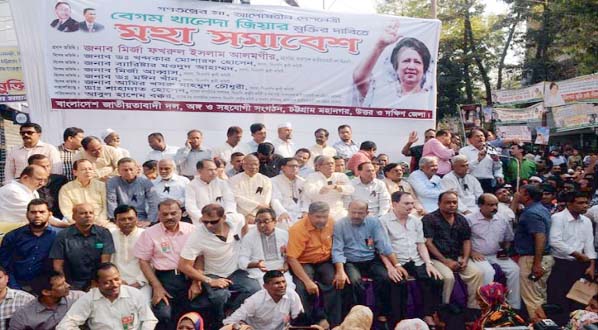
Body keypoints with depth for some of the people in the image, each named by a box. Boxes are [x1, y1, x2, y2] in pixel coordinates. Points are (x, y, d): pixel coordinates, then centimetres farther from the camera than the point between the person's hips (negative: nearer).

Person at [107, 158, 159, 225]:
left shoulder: (146, 182, 5)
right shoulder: (112, 183, 2)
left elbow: (153, 204, 0)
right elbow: (111, 204, -5)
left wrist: (149, 220, -12)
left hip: (141, 221, 0)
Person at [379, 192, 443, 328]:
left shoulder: (416, 220, 16)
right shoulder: (383, 221, -3)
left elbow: (421, 244, 14)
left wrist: (428, 263, -1)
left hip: (417, 262, 5)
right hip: (397, 263, -5)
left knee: (436, 280, -17)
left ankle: (429, 316, -4)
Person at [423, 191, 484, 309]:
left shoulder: (461, 220, 15)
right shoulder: (429, 219, -4)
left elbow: (467, 241, 16)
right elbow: (428, 243, -10)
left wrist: (465, 259, -3)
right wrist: (445, 261, -15)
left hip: (458, 258, 6)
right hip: (438, 258, -5)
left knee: (478, 273, -15)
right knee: (448, 277, -31)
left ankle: (474, 308, -3)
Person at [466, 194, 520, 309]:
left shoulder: (502, 221, 11)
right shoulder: (469, 219, -6)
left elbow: (508, 239, 23)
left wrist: (505, 251, 5)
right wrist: (471, 252, -15)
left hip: (497, 256, 5)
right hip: (479, 256, -5)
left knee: (514, 269, -16)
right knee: (488, 271, -32)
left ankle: (514, 306, -8)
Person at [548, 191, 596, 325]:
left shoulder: (587, 221, 9)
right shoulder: (558, 218, -11)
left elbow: (589, 244, 9)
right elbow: (555, 242, -19)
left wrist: (592, 265, -1)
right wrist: (578, 255, -12)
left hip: (579, 265, 6)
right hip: (560, 265, -6)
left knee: (577, 300, 13)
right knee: (558, 301, -2)